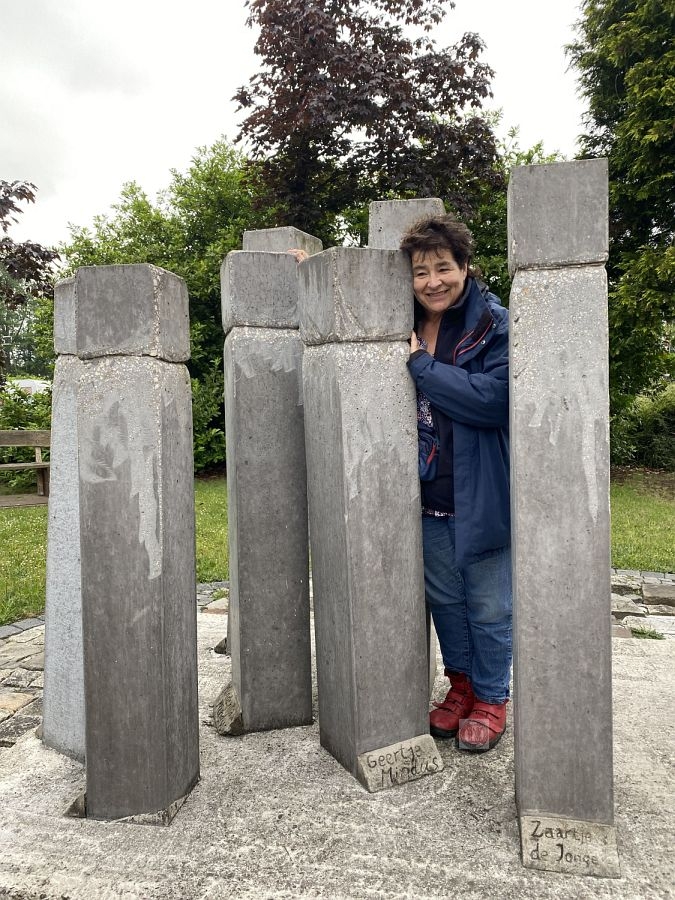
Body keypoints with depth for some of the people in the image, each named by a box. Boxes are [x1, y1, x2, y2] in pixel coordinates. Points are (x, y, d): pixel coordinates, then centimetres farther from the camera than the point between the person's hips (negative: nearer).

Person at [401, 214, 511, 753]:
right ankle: (461, 685, 40)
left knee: (488, 606, 10)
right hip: (428, 494, 5)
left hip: (480, 496, -5)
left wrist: (420, 363, -19)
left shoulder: (495, 326, -11)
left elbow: (493, 398, -24)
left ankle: (492, 699, 32)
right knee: (444, 598, 19)